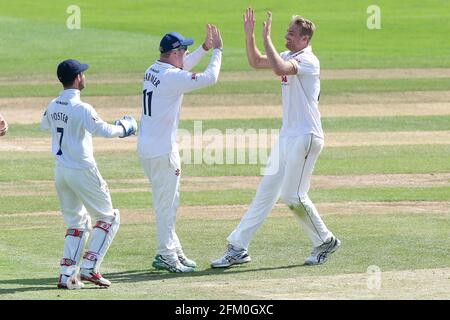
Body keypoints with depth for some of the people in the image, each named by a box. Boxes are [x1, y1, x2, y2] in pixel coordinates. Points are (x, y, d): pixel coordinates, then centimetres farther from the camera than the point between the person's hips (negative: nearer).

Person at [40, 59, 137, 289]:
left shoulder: (53, 106, 4)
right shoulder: (81, 108, -19)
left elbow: (44, 126, 24)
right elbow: (103, 130, -29)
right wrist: (122, 128, -10)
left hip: (60, 172, 7)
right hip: (82, 171, -7)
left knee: (77, 223, 17)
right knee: (108, 218, 5)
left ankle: (67, 274, 7)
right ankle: (89, 267, -4)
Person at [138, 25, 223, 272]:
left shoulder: (153, 71, 9)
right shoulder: (173, 77, -19)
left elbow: (182, 66, 28)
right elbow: (210, 78, -17)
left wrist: (205, 47, 23)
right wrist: (217, 50, -4)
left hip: (146, 148, 9)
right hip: (162, 150, -9)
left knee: (167, 201, 18)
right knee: (166, 203, -3)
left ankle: (173, 251, 25)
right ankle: (167, 257, 0)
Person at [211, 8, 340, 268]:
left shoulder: (308, 61, -16)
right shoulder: (289, 57, 13)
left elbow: (279, 69, -34)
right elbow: (256, 62, 21)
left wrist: (267, 38, -24)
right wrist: (250, 35, 7)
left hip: (306, 137, -9)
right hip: (288, 136, 9)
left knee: (293, 196, -8)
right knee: (267, 191, 7)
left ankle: (325, 241, 11)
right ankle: (238, 249, 7)